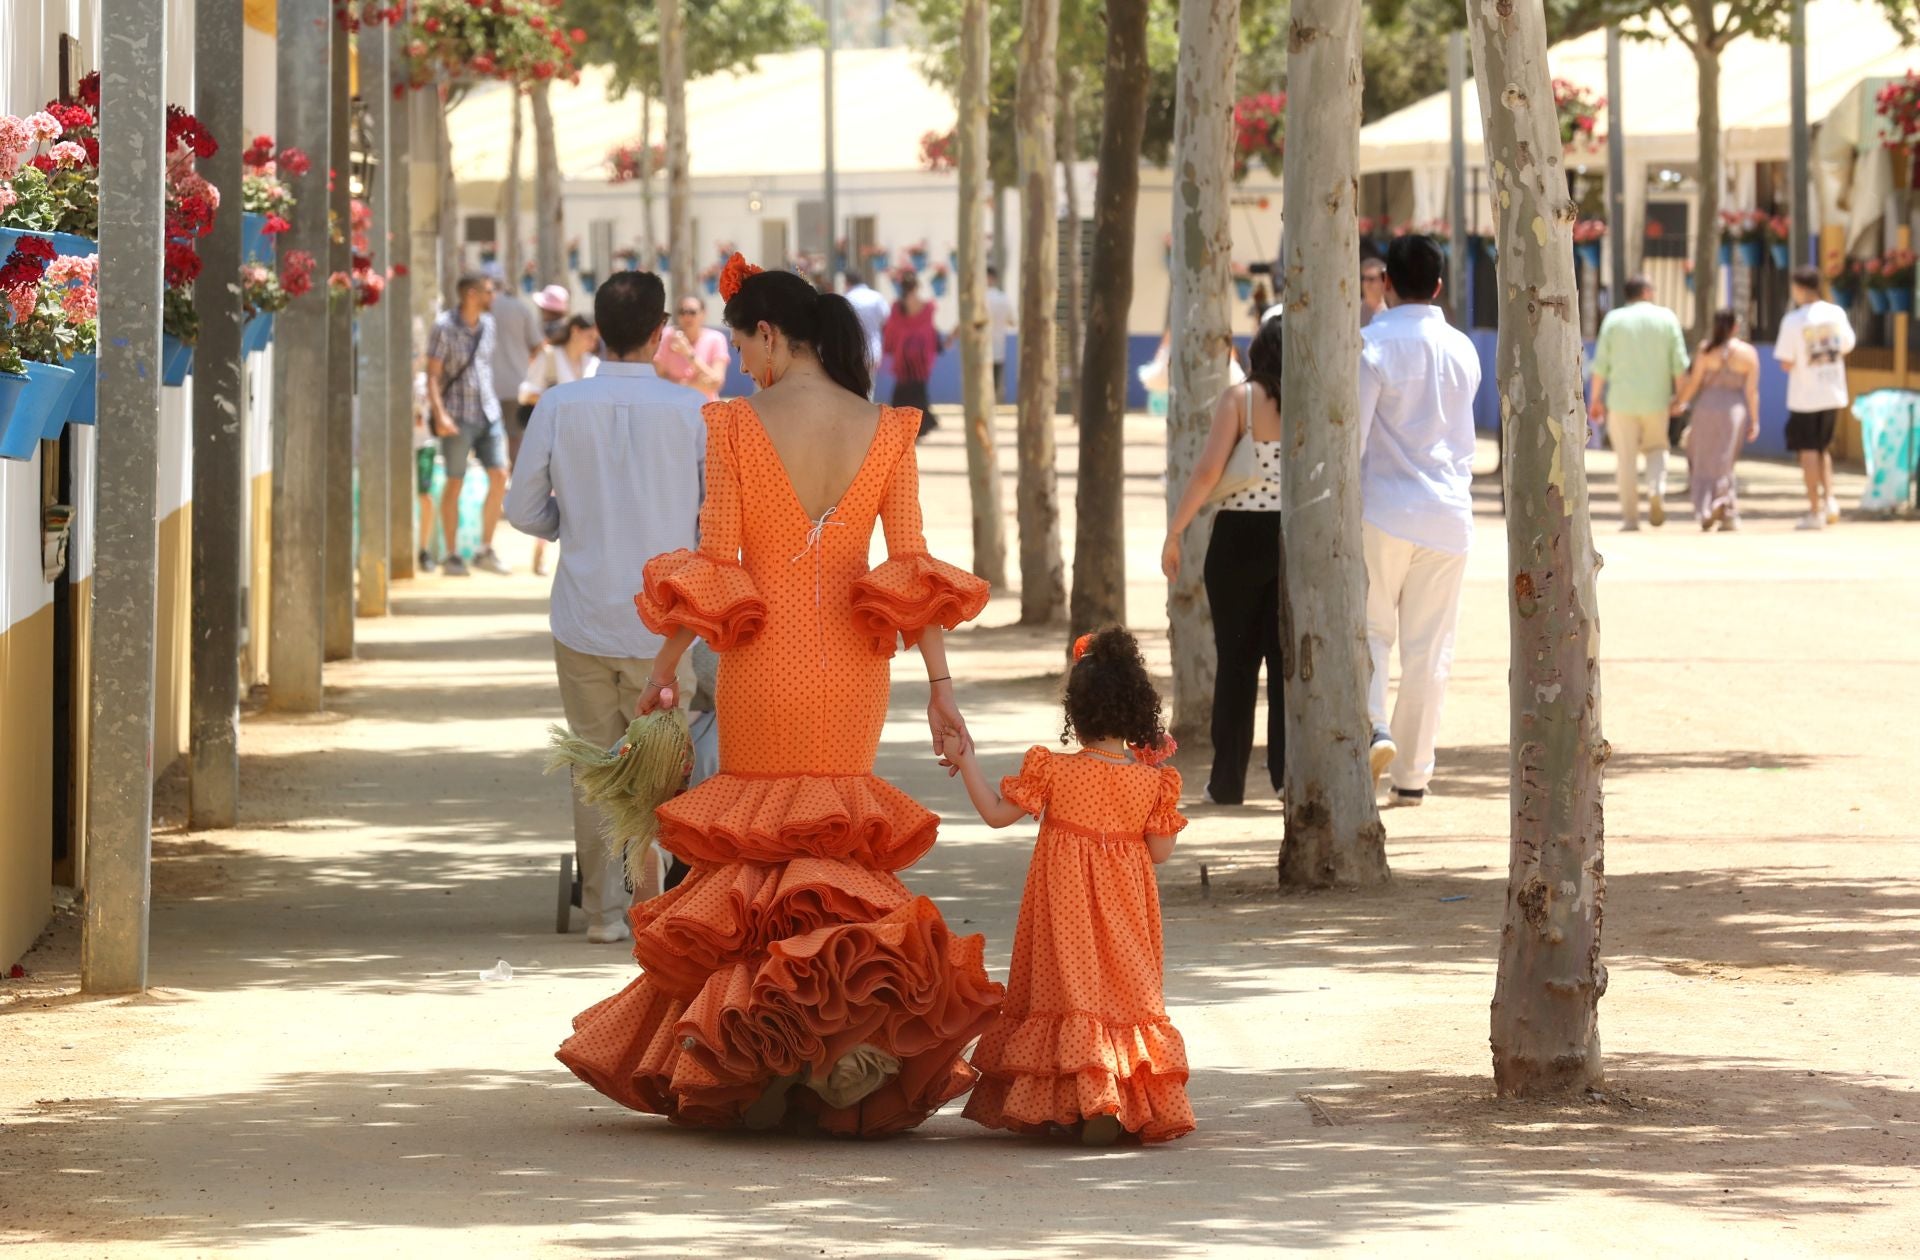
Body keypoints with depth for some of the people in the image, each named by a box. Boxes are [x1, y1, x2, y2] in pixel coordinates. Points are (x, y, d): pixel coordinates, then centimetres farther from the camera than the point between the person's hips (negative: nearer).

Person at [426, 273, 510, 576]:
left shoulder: (487, 325, 10)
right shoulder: (445, 327, -9)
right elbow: (433, 375, -12)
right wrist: (440, 415, -22)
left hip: (488, 413, 6)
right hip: (458, 416, -6)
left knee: (499, 477, -3)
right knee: (455, 483, -1)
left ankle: (486, 551, 5)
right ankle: (452, 557, 6)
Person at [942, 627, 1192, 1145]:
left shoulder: (1053, 770, -10)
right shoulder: (1151, 780, -6)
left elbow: (997, 813, -1)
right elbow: (1160, 850, -1)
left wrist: (968, 763, 10)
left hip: (1066, 900, -2)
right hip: (1124, 904, 2)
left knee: (1072, 991, 2)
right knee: (1127, 997, 8)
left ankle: (1092, 1098, -11)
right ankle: (1137, 1103, -2)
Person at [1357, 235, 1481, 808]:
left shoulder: (1374, 343, -8)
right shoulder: (1463, 349, 8)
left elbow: (1351, 434, -11)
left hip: (1384, 508, -4)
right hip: (1450, 513, 4)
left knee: (1369, 628, 9)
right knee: (1429, 647, 6)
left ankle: (1373, 726, -16)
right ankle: (1412, 775, 8)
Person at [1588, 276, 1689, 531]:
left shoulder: (1614, 319, 1)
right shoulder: (1666, 317, 3)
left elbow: (1601, 364, -1)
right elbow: (1679, 362, 0)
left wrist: (1595, 399, 5)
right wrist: (1680, 396, 8)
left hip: (1622, 400, -1)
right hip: (1657, 400, 1)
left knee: (1626, 459, 4)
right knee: (1656, 448, 19)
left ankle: (1630, 517, 2)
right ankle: (1656, 490, -7)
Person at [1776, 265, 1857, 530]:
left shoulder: (1793, 321, -15)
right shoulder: (1836, 314, -2)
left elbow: (1786, 364, -13)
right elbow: (1847, 347, 10)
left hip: (1805, 397, -4)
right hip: (1834, 395, 4)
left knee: (1808, 451, 3)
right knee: (1823, 449, 20)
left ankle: (1815, 512, 2)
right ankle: (1828, 499, 6)